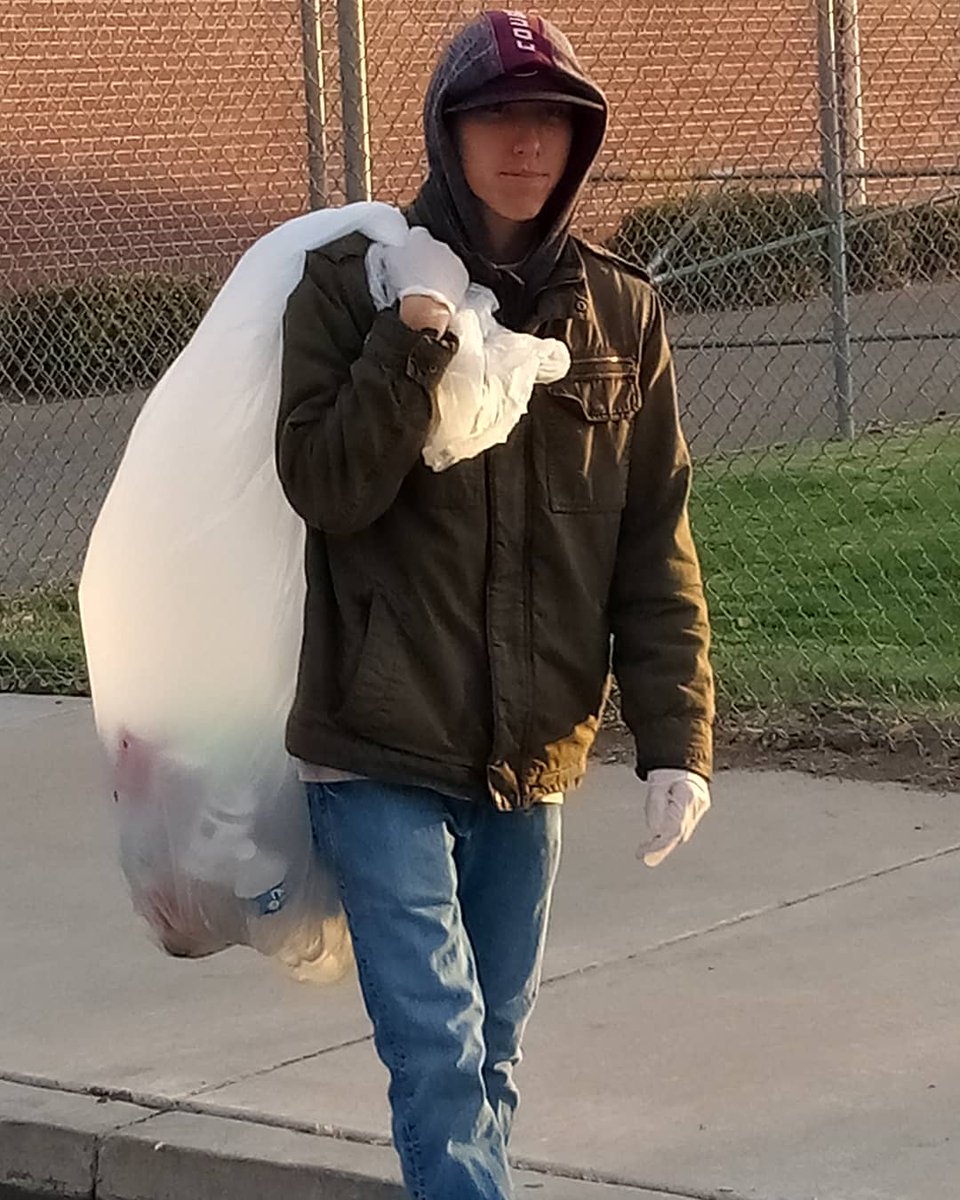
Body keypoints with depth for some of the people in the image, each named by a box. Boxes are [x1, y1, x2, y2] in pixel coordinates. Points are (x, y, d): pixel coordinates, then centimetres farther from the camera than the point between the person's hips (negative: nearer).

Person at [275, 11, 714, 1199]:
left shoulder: (621, 312, 4)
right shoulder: (354, 282, -5)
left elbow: (656, 547, 3)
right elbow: (326, 486, -16)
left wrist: (675, 738, -3)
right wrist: (416, 330, -22)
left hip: (533, 756, 4)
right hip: (381, 750, -4)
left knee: (488, 1057, 14)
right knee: (441, 1055, -10)